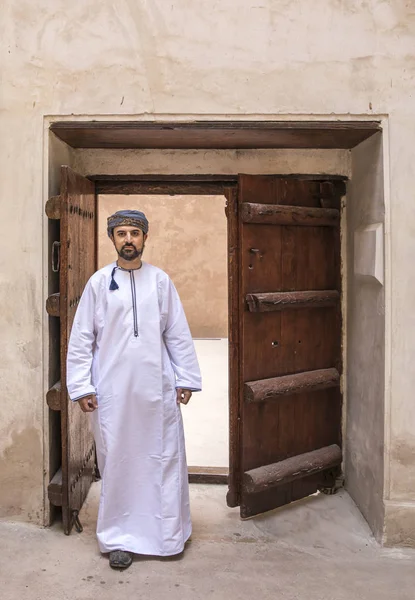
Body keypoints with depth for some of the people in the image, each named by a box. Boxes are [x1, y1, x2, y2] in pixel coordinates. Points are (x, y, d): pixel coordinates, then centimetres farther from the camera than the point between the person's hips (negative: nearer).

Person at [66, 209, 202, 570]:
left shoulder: (160, 280, 4)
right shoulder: (99, 282, 1)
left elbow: (178, 334, 5)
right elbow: (81, 338, 1)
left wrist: (186, 379, 2)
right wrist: (81, 387, -4)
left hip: (157, 389, 1)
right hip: (113, 391, -1)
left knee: (165, 460, 9)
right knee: (118, 462, 7)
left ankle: (168, 531, 28)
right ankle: (119, 538, 23)